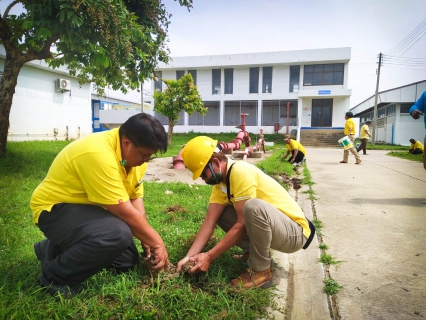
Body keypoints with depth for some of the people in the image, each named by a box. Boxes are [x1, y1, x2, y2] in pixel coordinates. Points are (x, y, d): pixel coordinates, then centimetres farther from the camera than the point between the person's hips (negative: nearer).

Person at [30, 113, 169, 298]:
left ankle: (61, 249, 22)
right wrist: (156, 242, -19)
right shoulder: (98, 154, -33)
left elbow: (135, 198, -2)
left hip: (88, 208, 9)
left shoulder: (134, 153, -5)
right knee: (118, 234, -34)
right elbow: (125, 212, -30)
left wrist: (146, 241, -12)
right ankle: (54, 277, -8)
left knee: (128, 261, 7)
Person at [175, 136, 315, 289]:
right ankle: (253, 252, 7)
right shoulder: (220, 181, 1)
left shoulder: (241, 172, -25)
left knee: (253, 206, -37)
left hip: (294, 232, -8)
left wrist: (209, 256, -22)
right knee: (217, 212, -1)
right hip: (269, 227, 8)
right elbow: (210, 221, -5)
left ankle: (261, 271, -15)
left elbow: (242, 224, -26)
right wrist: (189, 256, -14)